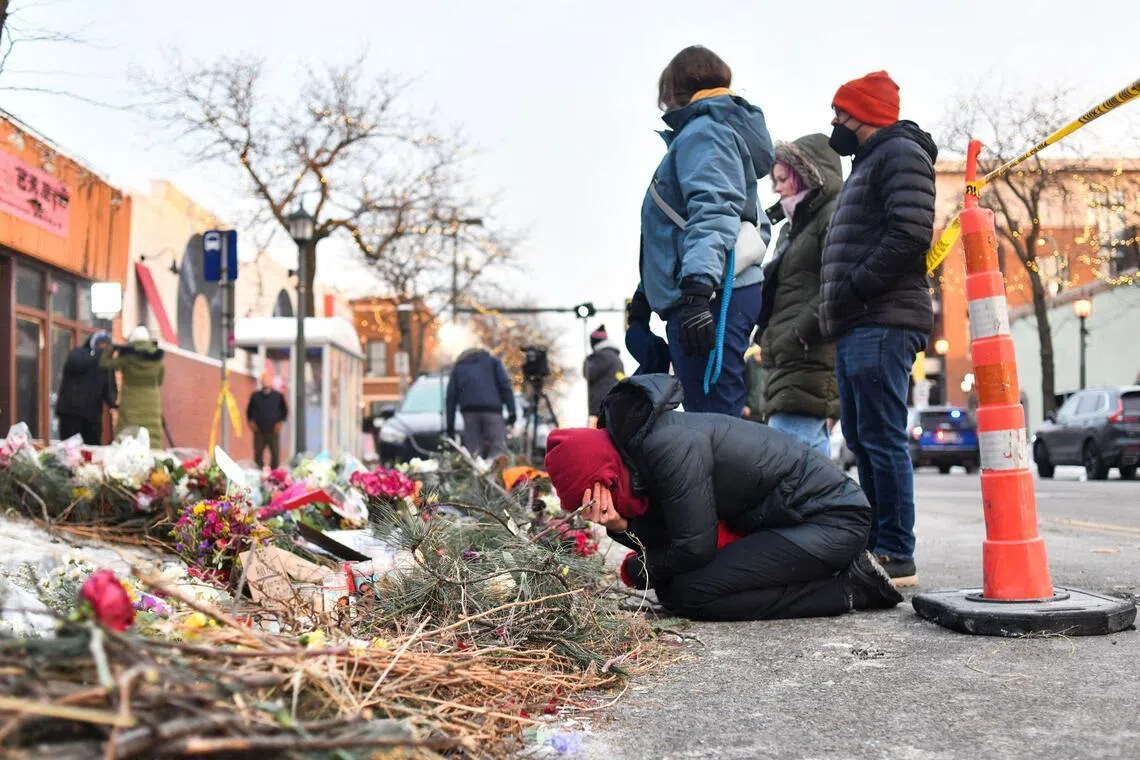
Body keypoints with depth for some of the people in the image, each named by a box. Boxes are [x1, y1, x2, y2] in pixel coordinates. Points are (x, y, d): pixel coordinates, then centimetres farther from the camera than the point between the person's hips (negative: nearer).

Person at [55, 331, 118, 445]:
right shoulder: (78, 353, 3)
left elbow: (110, 389, 10)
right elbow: (75, 364, -21)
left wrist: (112, 401, -12)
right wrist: (95, 353, -15)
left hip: (93, 414, 5)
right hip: (71, 410, -5)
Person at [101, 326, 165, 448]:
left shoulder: (128, 358, -5)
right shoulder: (157, 359, 3)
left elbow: (104, 363, 5)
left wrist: (113, 348, 15)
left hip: (131, 407, -2)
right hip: (151, 408, 2)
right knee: (153, 442, 1)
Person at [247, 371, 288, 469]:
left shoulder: (278, 396, 5)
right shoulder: (255, 396, 8)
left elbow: (285, 411, 10)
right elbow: (249, 410, 16)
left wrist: (281, 422, -1)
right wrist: (251, 422, 3)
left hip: (273, 431, -1)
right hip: (259, 431, 1)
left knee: (275, 454, -4)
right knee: (258, 454, 1)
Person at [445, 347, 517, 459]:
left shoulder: (458, 366, 28)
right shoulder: (493, 361, 25)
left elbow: (451, 396, 16)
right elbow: (505, 385, 8)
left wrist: (450, 425, 12)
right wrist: (512, 410, 2)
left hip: (469, 411, 2)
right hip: (492, 409, -2)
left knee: (472, 452, 1)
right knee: (498, 450, -8)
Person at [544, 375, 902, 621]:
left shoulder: (671, 446, -26)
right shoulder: (639, 441, 4)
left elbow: (694, 547, -20)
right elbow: (667, 539, 5)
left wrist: (637, 571, -1)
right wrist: (621, 526, -14)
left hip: (832, 519, -10)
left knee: (690, 594, -19)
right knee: (672, 584, 5)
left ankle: (850, 589, -8)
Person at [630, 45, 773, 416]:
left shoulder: (703, 131, -3)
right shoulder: (726, 129, 26)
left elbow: (712, 211, -20)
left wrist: (696, 291, -32)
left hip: (711, 300, -11)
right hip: (732, 293, 11)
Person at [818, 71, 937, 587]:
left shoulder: (900, 155, -3)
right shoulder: (867, 166, 28)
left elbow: (910, 234, -18)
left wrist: (854, 288, -17)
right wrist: (837, 305, 16)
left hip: (882, 323, -11)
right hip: (857, 327, 11)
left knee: (883, 438, -11)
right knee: (862, 439, 11)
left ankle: (897, 557, -8)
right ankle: (878, 547, 19)